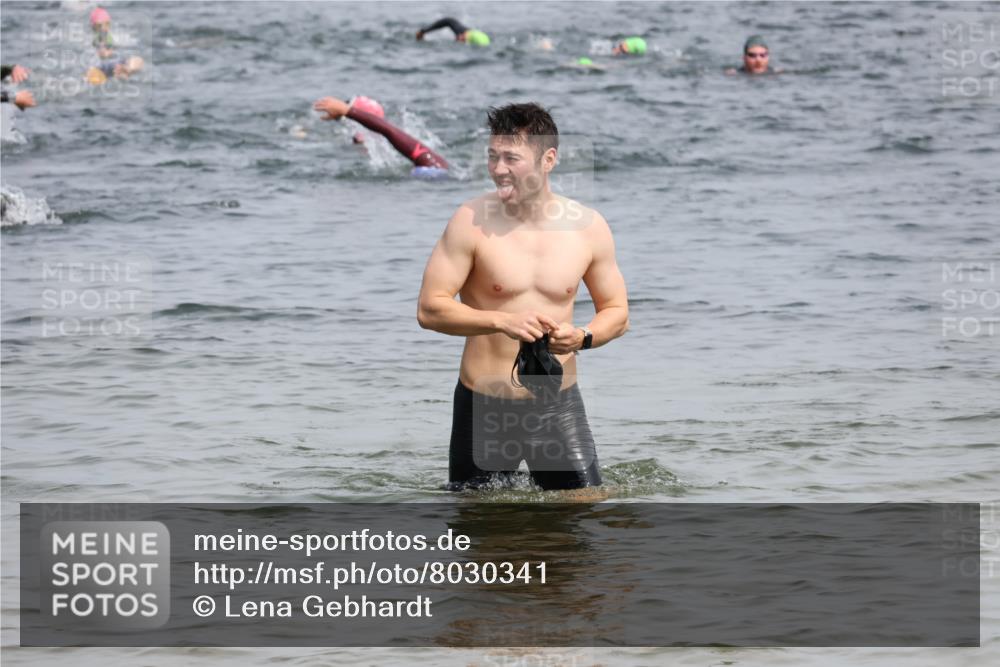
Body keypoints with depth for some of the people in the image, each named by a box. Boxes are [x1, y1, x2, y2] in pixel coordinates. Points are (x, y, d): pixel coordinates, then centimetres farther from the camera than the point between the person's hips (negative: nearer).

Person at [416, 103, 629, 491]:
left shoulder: (588, 227, 0)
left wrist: (583, 337, -12)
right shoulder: (471, 222, -8)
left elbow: (617, 312, 10)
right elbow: (429, 309, -10)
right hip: (484, 407, -2)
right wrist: (502, 321, -22)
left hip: (557, 402, 2)